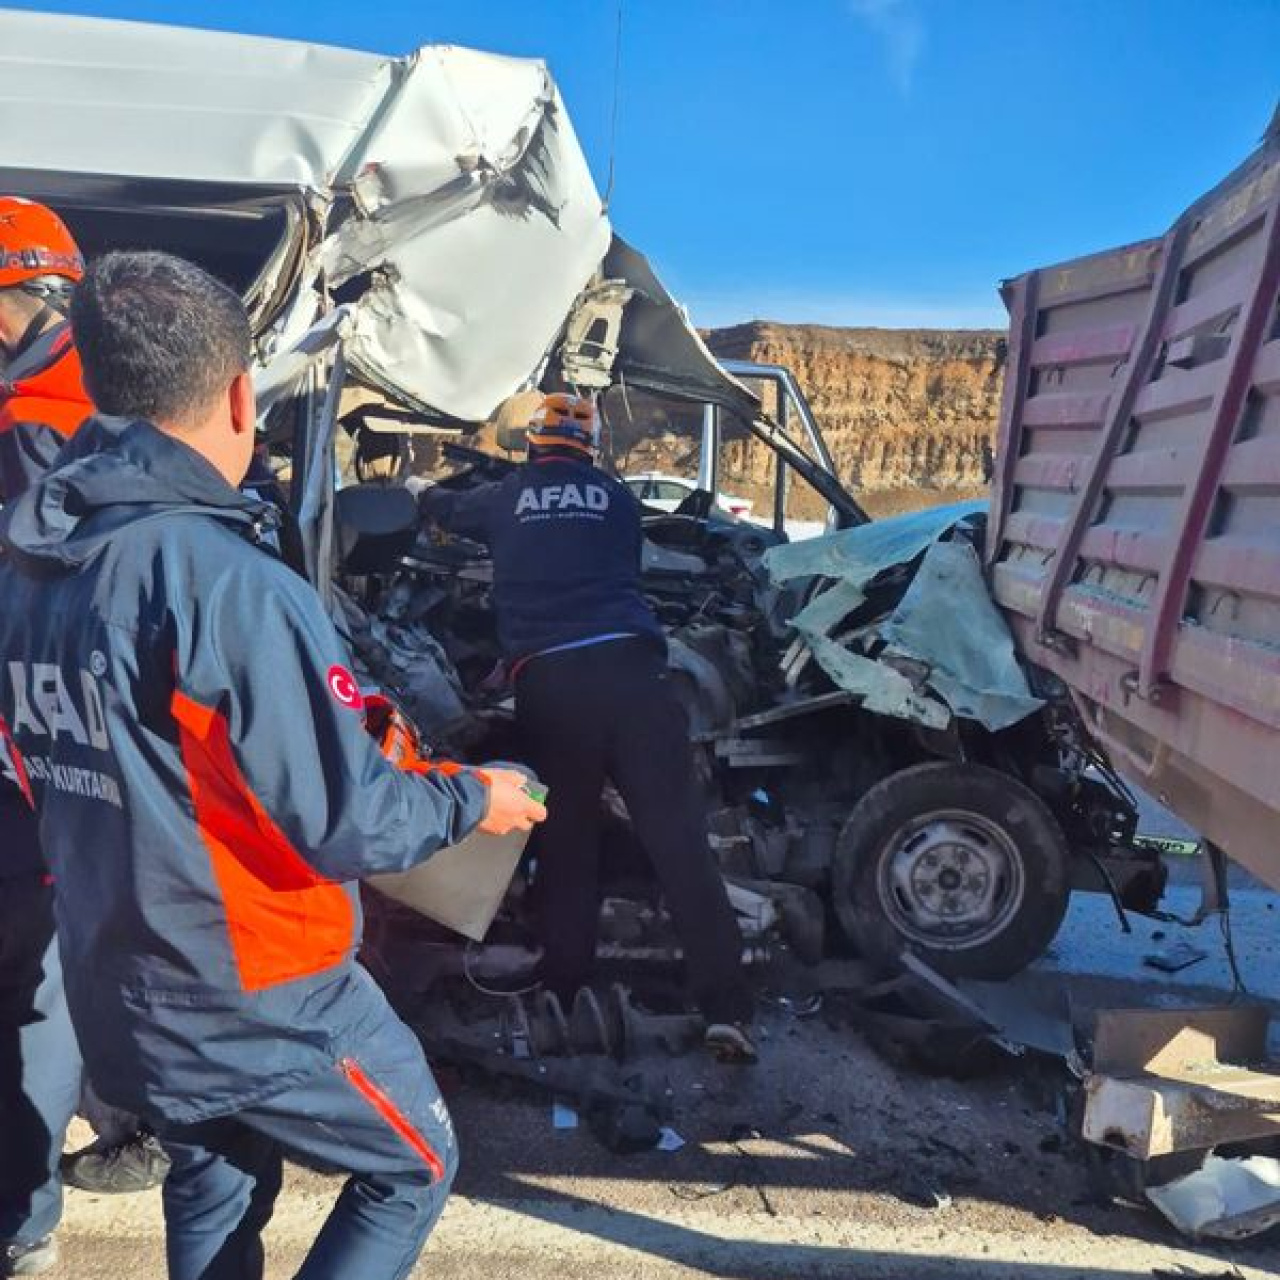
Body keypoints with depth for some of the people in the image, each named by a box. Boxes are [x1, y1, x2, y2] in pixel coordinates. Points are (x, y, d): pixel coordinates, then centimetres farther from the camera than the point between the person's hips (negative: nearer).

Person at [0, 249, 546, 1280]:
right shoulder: (230, 583, -27)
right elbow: (347, 826, -25)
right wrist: (471, 799, -6)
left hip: (112, 990, 8)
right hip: (257, 999, -7)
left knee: (216, 1181, 30)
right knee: (415, 1167, 17)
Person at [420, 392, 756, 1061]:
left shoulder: (505, 500, 20)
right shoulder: (617, 499, 19)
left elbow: (447, 509, 42)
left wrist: (424, 493, 65)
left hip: (547, 682, 1)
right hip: (628, 667, 0)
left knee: (566, 845, 13)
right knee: (679, 838, -3)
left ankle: (563, 996, 19)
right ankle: (725, 1009, -5)